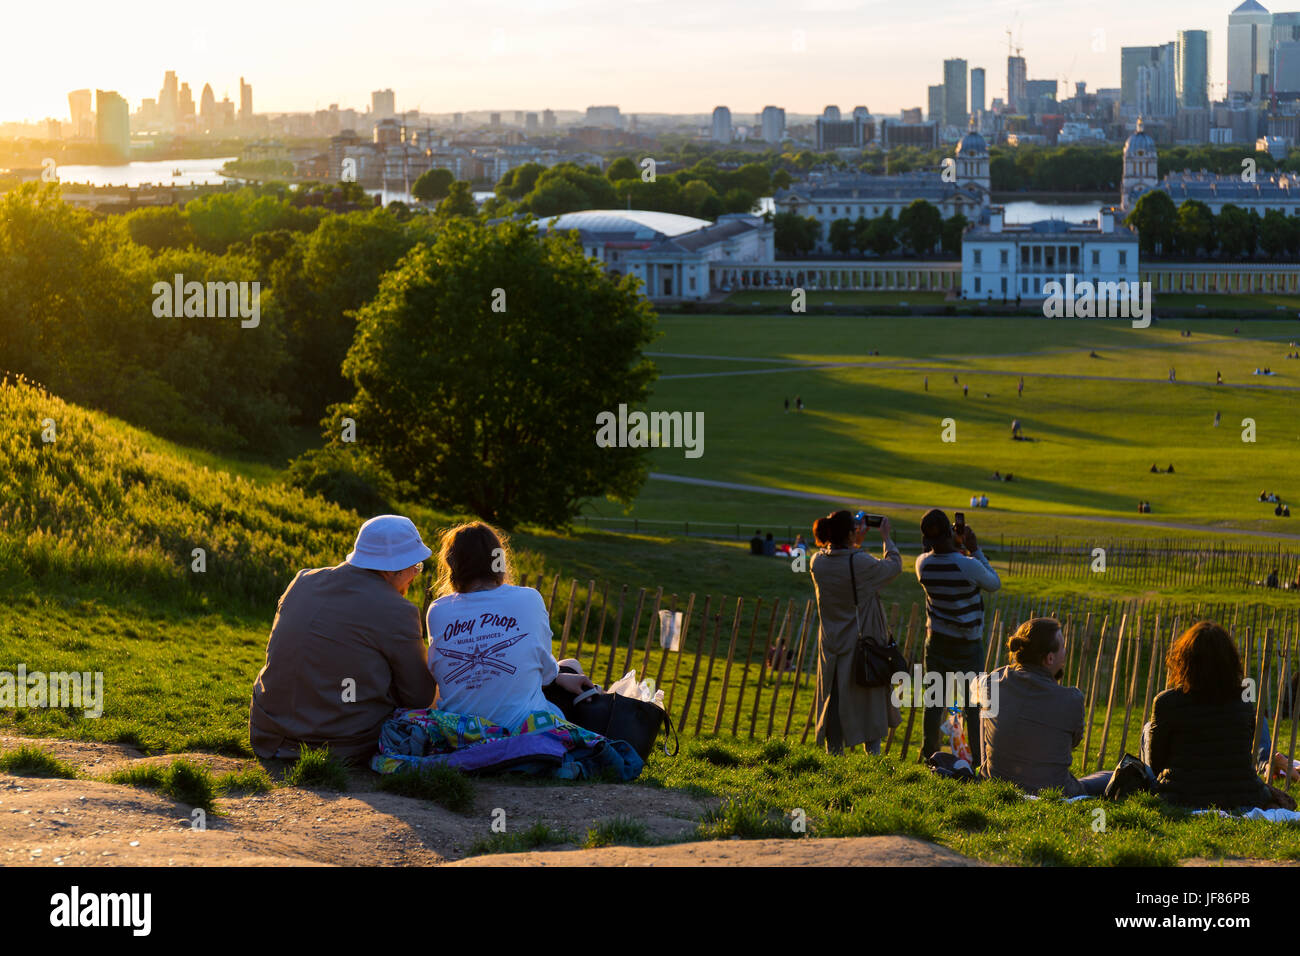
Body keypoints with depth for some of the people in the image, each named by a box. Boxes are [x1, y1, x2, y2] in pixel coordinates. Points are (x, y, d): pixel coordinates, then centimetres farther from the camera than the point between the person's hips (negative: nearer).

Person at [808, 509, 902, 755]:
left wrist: (855, 542, 21)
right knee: (869, 697, 7)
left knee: (833, 697, 12)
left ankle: (833, 749, 17)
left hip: (831, 644, 4)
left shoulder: (818, 562, -5)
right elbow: (894, 565, -2)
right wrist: (886, 537, 10)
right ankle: (872, 749, 10)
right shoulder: (861, 563, -19)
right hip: (863, 641, -4)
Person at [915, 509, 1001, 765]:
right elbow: (995, 583, -2)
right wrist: (975, 550, -3)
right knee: (974, 703, 5)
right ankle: (978, 757, 7)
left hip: (936, 641, 4)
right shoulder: (969, 566, -23)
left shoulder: (923, 564, -9)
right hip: (967, 645, -4)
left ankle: (928, 753, 17)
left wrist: (953, 549, 6)